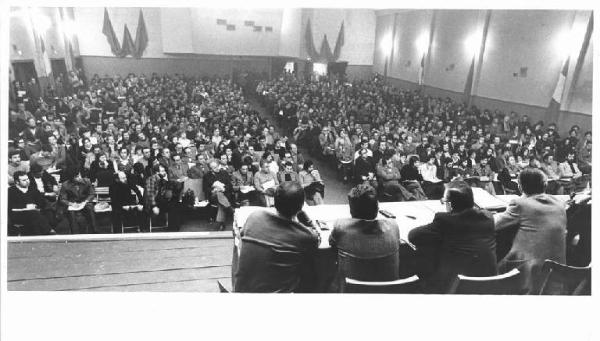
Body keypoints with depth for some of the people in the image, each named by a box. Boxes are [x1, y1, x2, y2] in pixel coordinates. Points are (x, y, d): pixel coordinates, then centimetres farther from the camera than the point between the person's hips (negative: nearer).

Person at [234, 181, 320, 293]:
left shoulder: (254, 216, -10)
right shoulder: (306, 237, -19)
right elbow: (316, 240, 5)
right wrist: (305, 217, -1)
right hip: (277, 291, -4)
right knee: (311, 275, 19)